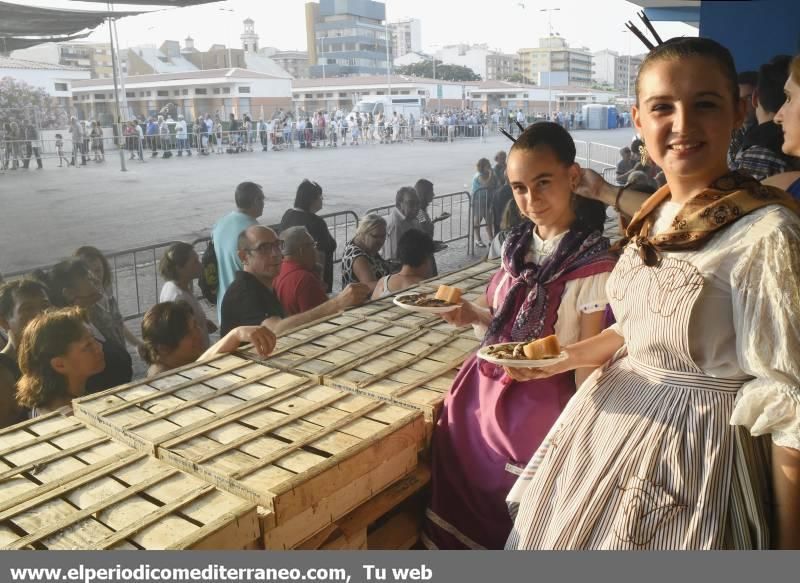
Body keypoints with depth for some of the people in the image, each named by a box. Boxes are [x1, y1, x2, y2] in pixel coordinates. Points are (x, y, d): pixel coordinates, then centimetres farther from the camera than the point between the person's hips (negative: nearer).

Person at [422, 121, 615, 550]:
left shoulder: (592, 261, -18)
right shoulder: (518, 244, 3)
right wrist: (471, 315, -5)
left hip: (538, 401, -7)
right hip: (485, 385, 7)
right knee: (462, 490, 19)